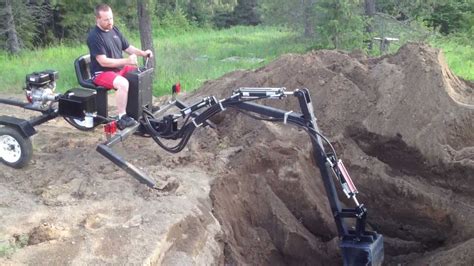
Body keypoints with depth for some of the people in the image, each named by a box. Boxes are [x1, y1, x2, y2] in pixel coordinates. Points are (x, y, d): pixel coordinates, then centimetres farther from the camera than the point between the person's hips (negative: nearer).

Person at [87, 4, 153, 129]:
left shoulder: (114, 29, 7)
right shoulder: (94, 36, -18)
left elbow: (128, 47, 11)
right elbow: (103, 62, -24)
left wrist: (143, 53, -9)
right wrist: (126, 61, -29)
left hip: (120, 68, 8)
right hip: (101, 73, -8)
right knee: (123, 83, -36)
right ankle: (122, 117, -25)